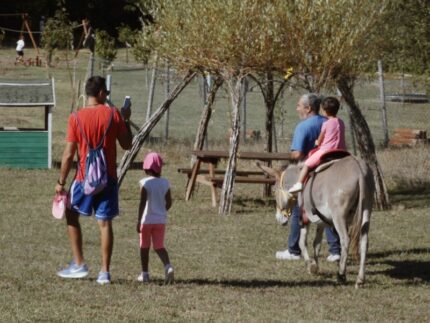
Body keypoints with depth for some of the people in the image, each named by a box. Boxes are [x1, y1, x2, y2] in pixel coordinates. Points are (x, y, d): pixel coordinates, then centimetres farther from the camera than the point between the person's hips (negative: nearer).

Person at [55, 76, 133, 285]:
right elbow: (127, 144, 3)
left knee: (71, 215, 17)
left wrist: (61, 182, 0)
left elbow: (69, 154, -7)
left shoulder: (76, 117, -7)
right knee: (105, 223, 3)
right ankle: (105, 272, 1)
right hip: (108, 178, 1)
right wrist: (126, 121, 15)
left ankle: (79, 265, 12)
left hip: (85, 177, -1)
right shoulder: (113, 114, -4)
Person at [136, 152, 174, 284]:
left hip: (147, 219, -3)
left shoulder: (145, 183, -11)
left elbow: (142, 203, -16)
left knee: (144, 247, 11)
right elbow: (169, 203, 5)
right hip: (161, 220, 3)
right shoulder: (165, 183, 1)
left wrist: (139, 220, -14)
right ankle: (168, 266, -18)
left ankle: (144, 274, 16)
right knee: (159, 246, 8)